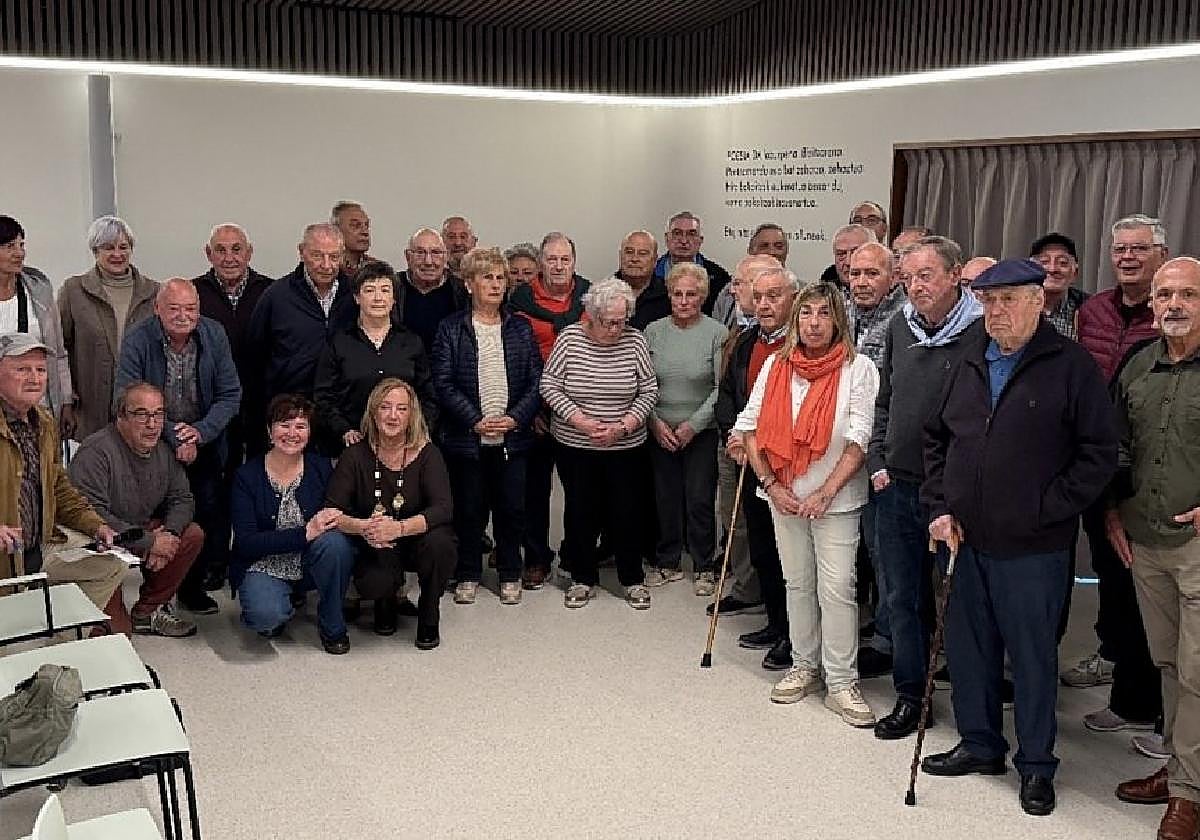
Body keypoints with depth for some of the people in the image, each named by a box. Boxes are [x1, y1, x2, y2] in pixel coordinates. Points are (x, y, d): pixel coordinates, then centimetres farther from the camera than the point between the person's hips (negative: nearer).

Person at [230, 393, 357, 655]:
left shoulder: (321, 467, -3)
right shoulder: (247, 476, -8)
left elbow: (337, 514, 1)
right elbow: (246, 543, -16)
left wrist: (327, 524, -25)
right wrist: (305, 533, -28)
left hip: (309, 565, 2)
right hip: (264, 566, -2)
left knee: (335, 542, -31)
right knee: (267, 615, -33)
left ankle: (332, 627, -8)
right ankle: (284, 603, 8)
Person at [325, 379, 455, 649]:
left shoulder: (427, 454, -12)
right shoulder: (356, 456, -9)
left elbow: (443, 509, -25)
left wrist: (399, 528, -42)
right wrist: (363, 527, -36)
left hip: (418, 542, 0)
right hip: (375, 549, 0)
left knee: (439, 543, -34)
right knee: (373, 585, -31)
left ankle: (429, 618, -3)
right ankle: (387, 603, 12)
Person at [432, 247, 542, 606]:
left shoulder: (520, 328, 8)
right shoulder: (451, 328, 1)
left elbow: (536, 381, 4)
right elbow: (443, 384, -5)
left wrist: (515, 418, -10)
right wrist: (475, 420, -14)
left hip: (513, 438, 2)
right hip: (466, 438, -2)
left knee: (512, 509, 7)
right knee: (469, 510, 7)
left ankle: (510, 575, 22)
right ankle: (468, 575, 22)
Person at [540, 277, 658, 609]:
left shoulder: (634, 340, -6)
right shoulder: (570, 337, -8)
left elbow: (649, 391, -2)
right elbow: (549, 385, -6)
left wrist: (623, 426, -15)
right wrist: (581, 421, -16)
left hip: (625, 447, 0)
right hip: (574, 445, 0)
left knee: (625, 512, 6)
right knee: (579, 510, 8)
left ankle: (633, 579, 24)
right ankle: (583, 578, 25)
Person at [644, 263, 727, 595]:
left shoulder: (717, 333, -5)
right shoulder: (654, 331, 4)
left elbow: (722, 388, -7)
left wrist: (694, 424, -11)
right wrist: (655, 421, -5)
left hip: (703, 431, -3)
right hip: (661, 431, 3)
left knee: (700, 499, 0)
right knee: (665, 497, 8)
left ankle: (703, 567, 15)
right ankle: (667, 562, 23)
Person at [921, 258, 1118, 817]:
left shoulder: (1071, 365, -7)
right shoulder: (967, 362, 8)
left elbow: (1099, 453, -9)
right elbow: (936, 438, 14)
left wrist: (1046, 511, -13)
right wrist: (940, 508, 5)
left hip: (1032, 548, -5)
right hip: (964, 539, 5)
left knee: (1033, 655, 6)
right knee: (968, 646, 15)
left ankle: (1037, 766, 23)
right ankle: (979, 744, 33)